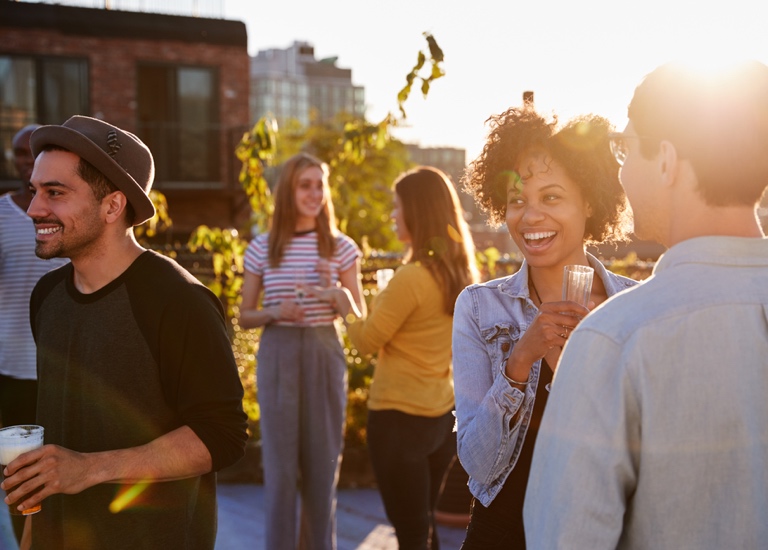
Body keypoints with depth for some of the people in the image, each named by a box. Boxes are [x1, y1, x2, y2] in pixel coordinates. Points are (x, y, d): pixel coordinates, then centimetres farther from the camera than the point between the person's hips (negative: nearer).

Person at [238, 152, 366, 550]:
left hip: (325, 355, 1)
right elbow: (244, 317, 7)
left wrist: (335, 289, -14)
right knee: (280, 461, 3)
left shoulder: (341, 248, 2)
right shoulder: (262, 248, 1)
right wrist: (274, 312, -14)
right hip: (278, 356, -1)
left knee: (323, 460, 7)